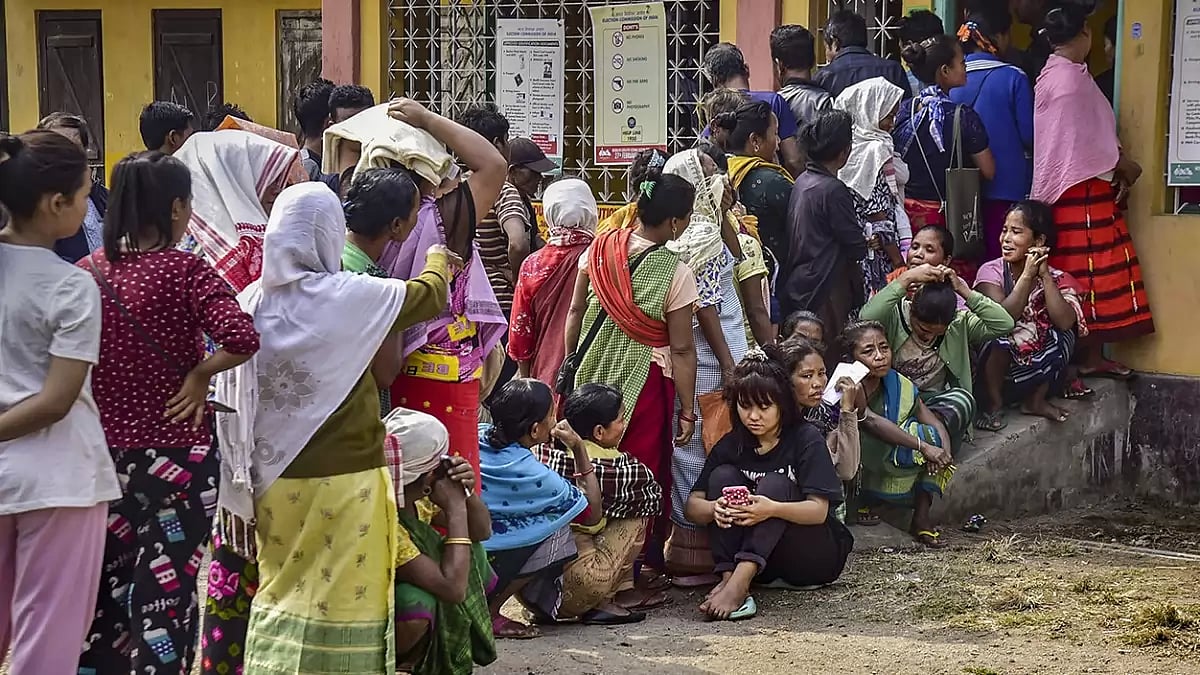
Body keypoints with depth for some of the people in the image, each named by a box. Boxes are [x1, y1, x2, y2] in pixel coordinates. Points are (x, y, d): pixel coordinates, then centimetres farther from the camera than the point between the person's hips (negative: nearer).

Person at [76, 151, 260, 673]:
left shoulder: (86, 272, -1)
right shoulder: (186, 270, -14)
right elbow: (242, 339, -26)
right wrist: (199, 376, -12)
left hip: (105, 449, 5)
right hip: (175, 451, -5)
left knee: (107, 582, 17)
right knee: (166, 589, 4)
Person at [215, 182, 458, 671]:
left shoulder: (251, 303, 0)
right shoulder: (349, 298, -13)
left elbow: (233, 399, 7)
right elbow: (431, 295, 3)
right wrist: (437, 260, 24)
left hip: (275, 479, 5)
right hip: (342, 479, -5)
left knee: (280, 591, 16)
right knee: (341, 596, 1)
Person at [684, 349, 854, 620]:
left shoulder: (806, 439, -10)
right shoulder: (732, 445, 2)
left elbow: (819, 510, -20)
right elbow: (693, 506, -4)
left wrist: (773, 509, -40)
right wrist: (715, 509, -29)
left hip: (817, 555, -4)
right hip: (762, 562, 4)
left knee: (774, 485, -28)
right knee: (723, 476, -14)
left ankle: (739, 582, -47)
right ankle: (729, 578, -33)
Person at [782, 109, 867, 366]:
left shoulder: (802, 181, 7)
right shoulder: (833, 190, -18)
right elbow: (857, 248, -14)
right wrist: (869, 241, 9)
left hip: (796, 287, 9)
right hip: (825, 293, -9)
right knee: (828, 361, -3)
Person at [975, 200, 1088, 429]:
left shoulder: (1057, 279, -2)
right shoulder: (991, 272, -8)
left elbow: (1065, 322, -21)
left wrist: (1045, 275, -19)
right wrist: (1027, 275, -23)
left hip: (1035, 373, 3)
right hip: (995, 372, -2)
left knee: (1062, 333, -21)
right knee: (999, 333, -31)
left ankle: (1036, 400, -4)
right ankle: (993, 403, -11)